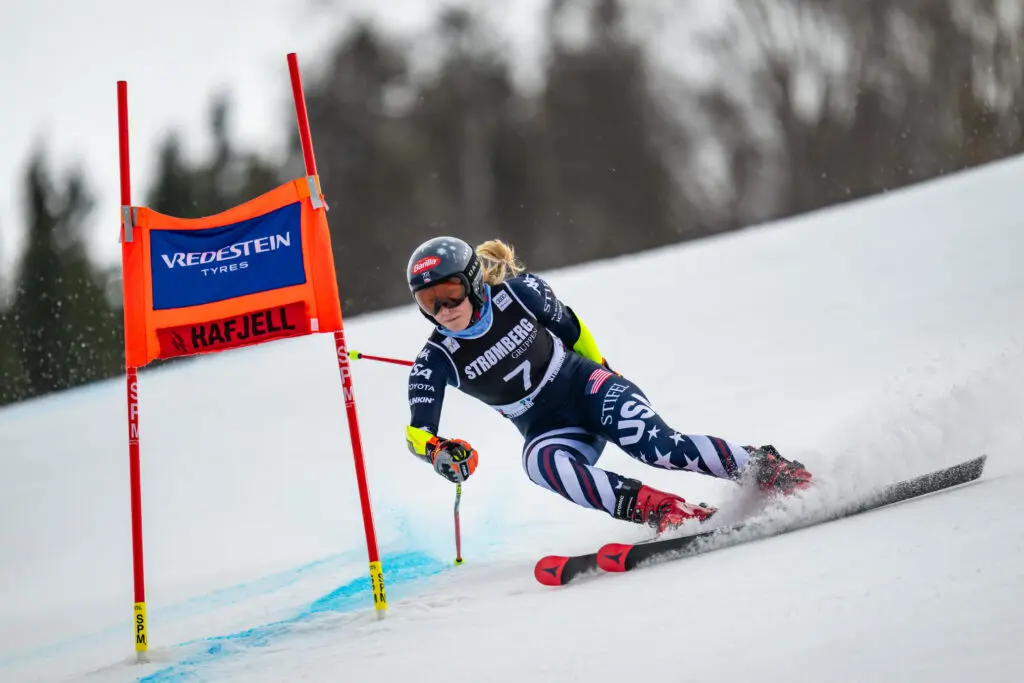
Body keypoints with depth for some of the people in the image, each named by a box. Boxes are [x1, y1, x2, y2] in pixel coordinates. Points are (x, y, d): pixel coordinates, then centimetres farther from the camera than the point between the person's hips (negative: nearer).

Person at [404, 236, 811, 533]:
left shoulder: (516, 293, -14)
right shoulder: (436, 361, -13)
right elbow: (418, 431, -14)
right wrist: (439, 452, -37)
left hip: (585, 386, -1)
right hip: (547, 429, 1)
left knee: (654, 445, -29)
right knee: (541, 463, -36)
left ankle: (768, 469, -20)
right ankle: (661, 511, -43)